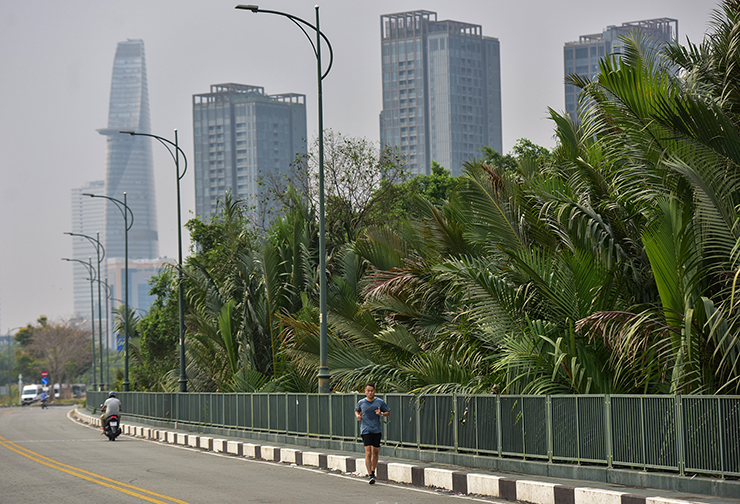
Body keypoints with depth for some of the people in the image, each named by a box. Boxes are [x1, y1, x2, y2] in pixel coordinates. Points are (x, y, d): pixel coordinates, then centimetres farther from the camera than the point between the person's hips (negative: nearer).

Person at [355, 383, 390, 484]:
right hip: (365, 430, -2)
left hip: (377, 430, 2)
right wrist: (358, 416, 1)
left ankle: (373, 472, 27)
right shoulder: (361, 403, 4)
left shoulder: (380, 402, 2)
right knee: (368, 452, -12)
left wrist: (381, 413, -11)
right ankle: (370, 476, -15)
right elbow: (357, 410, 24)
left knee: (375, 452, 7)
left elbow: (388, 413, 9)